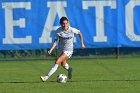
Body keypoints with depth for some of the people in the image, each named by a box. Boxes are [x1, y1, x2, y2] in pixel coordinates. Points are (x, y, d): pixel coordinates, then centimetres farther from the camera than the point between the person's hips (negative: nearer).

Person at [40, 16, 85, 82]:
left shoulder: (71, 30, -17)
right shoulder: (58, 31, -15)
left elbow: (79, 33, 2)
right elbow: (55, 41, -16)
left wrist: (82, 43, 6)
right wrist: (51, 50, -30)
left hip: (68, 50, -4)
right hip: (60, 50, 4)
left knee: (57, 62, -21)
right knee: (63, 64, 25)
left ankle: (47, 77, -22)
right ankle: (69, 69, 61)